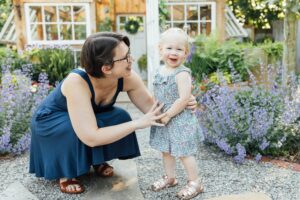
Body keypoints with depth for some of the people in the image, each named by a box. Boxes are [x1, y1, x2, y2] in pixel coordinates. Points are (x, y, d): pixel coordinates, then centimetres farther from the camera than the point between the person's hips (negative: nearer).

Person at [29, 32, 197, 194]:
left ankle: (98, 161, 7)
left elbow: (152, 106, -13)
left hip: (91, 116, 6)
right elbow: (90, 138, -44)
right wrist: (138, 123, -40)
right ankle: (65, 173, -6)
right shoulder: (77, 82, -41)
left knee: (120, 117, -20)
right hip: (51, 121, -5)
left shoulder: (127, 77, -25)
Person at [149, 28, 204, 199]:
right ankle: (170, 177, 38)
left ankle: (195, 183, 20)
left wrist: (168, 115, -18)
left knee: (184, 153, 2)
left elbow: (184, 99, -24)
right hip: (163, 119, 8)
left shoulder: (182, 73, -19)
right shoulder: (160, 71, 4)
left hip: (180, 120, -8)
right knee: (166, 150, 19)